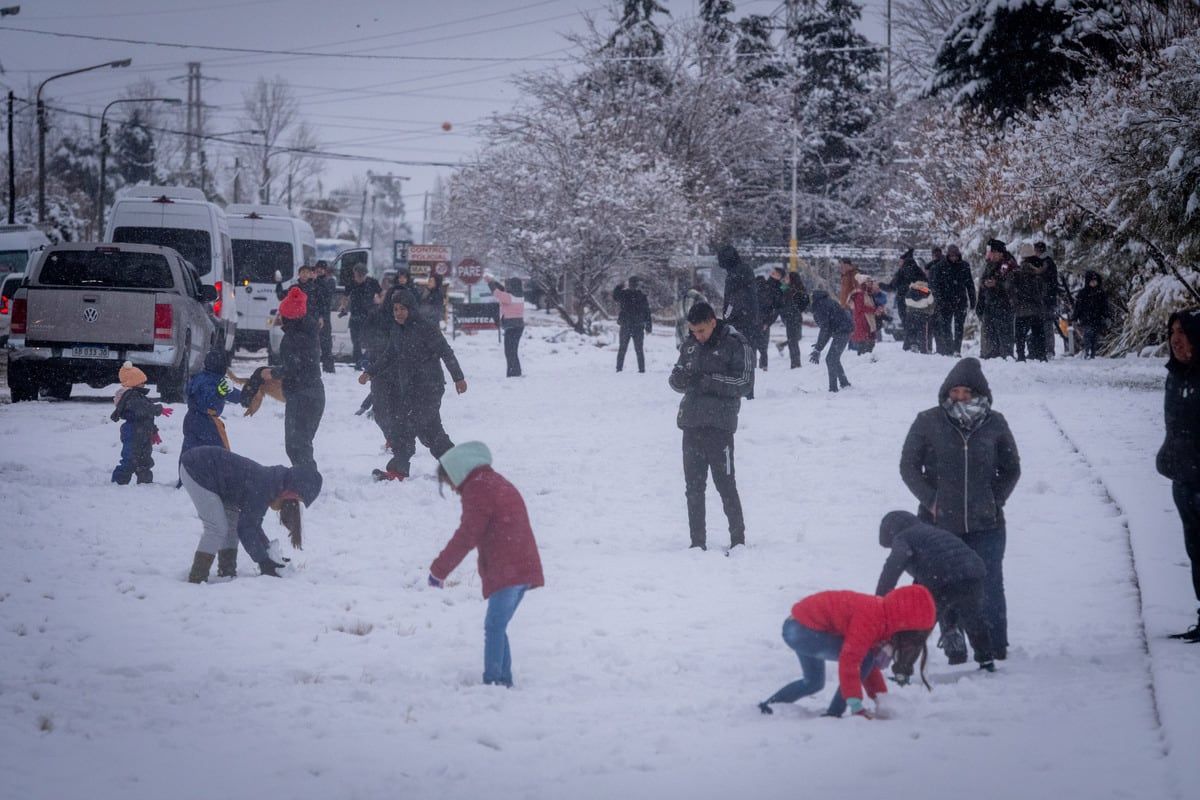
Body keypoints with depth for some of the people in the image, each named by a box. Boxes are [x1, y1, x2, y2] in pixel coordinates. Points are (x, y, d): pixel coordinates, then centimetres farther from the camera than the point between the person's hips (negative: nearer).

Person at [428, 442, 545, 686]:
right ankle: (504, 679, 13)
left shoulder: (477, 490, -9)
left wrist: (439, 570, -6)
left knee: (494, 626, -10)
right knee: (497, 627, 14)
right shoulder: (498, 483, 22)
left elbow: (466, 538, -13)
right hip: (525, 568, 10)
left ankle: (492, 680, -15)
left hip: (506, 571, -10)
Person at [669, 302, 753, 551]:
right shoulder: (691, 345, 12)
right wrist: (680, 377, -8)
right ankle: (697, 540, 13)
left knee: (725, 484, -4)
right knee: (693, 486, 7)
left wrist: (709, 380, -18)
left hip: (719, 425, -6)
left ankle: (738, 538, 5)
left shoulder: (735, 344, -6)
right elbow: (676, 381, 16)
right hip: (691, 423, 6)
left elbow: (745, 384, -10)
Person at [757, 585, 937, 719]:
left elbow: (871, 665, 12)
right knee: (864, 657, -16)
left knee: (813, 683, 27)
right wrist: (856, 704, -31)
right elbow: (849, 661, -31)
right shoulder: (871, 619, -27)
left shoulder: (883, 615, 2)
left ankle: (767, 707, 35)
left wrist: (880, 696, 6)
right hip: (800, 629, -10)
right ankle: (832, 715, -11)